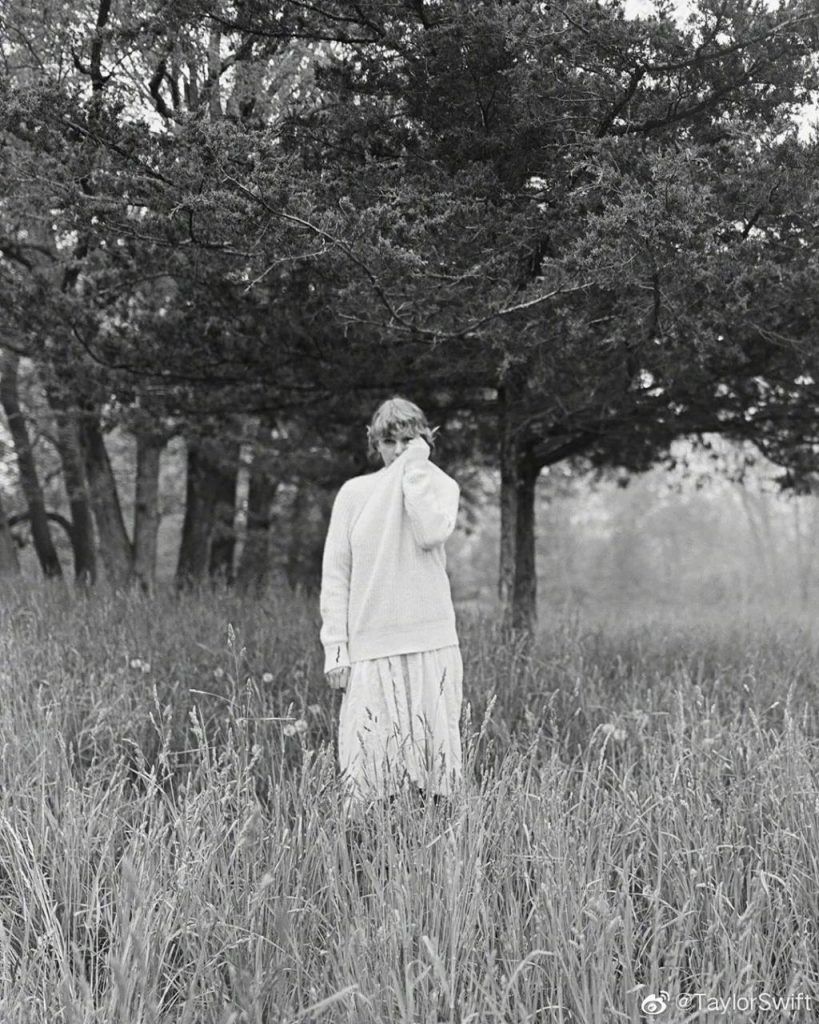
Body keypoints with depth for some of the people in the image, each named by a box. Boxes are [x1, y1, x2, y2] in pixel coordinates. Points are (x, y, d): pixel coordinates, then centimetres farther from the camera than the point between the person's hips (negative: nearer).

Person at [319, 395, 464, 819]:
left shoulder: (441, 485, 9)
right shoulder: (354, 492, 9)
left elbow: (431, 534, -14)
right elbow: (335, 573, 6)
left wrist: (415, 467, -7)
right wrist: (335, 647, -2)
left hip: (431, 643, 0)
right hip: (370, 646, 0)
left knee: (431, 752, 2)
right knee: (368, 764, -6)